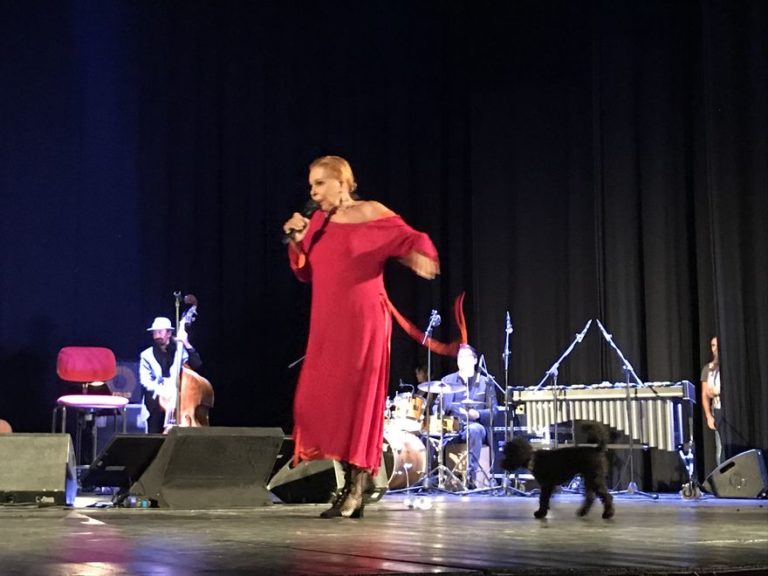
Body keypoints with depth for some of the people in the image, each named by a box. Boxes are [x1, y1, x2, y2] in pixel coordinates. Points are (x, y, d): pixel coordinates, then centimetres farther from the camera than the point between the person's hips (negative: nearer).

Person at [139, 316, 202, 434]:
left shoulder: (180, 350, 12)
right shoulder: (147, 355, 10)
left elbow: (197, 364, -4)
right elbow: (145, 381, -1)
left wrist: (186, 344, -11)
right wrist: (161, 391, -18)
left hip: (178, 397, 0)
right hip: (156, 399, 0)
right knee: (155, 436, -14)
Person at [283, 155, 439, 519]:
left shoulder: (369, 213, -3)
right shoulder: (319, 220, 14)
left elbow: (410, 238, -9)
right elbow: (305, 273, 17)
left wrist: (418, 256, -31)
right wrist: (297, 241, 1)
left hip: (362, 321, -6)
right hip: (326, 324, 6)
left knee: (357, 398, -5)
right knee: (324, 399, 2)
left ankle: (357, 485, 3)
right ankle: (351, 483, 12)